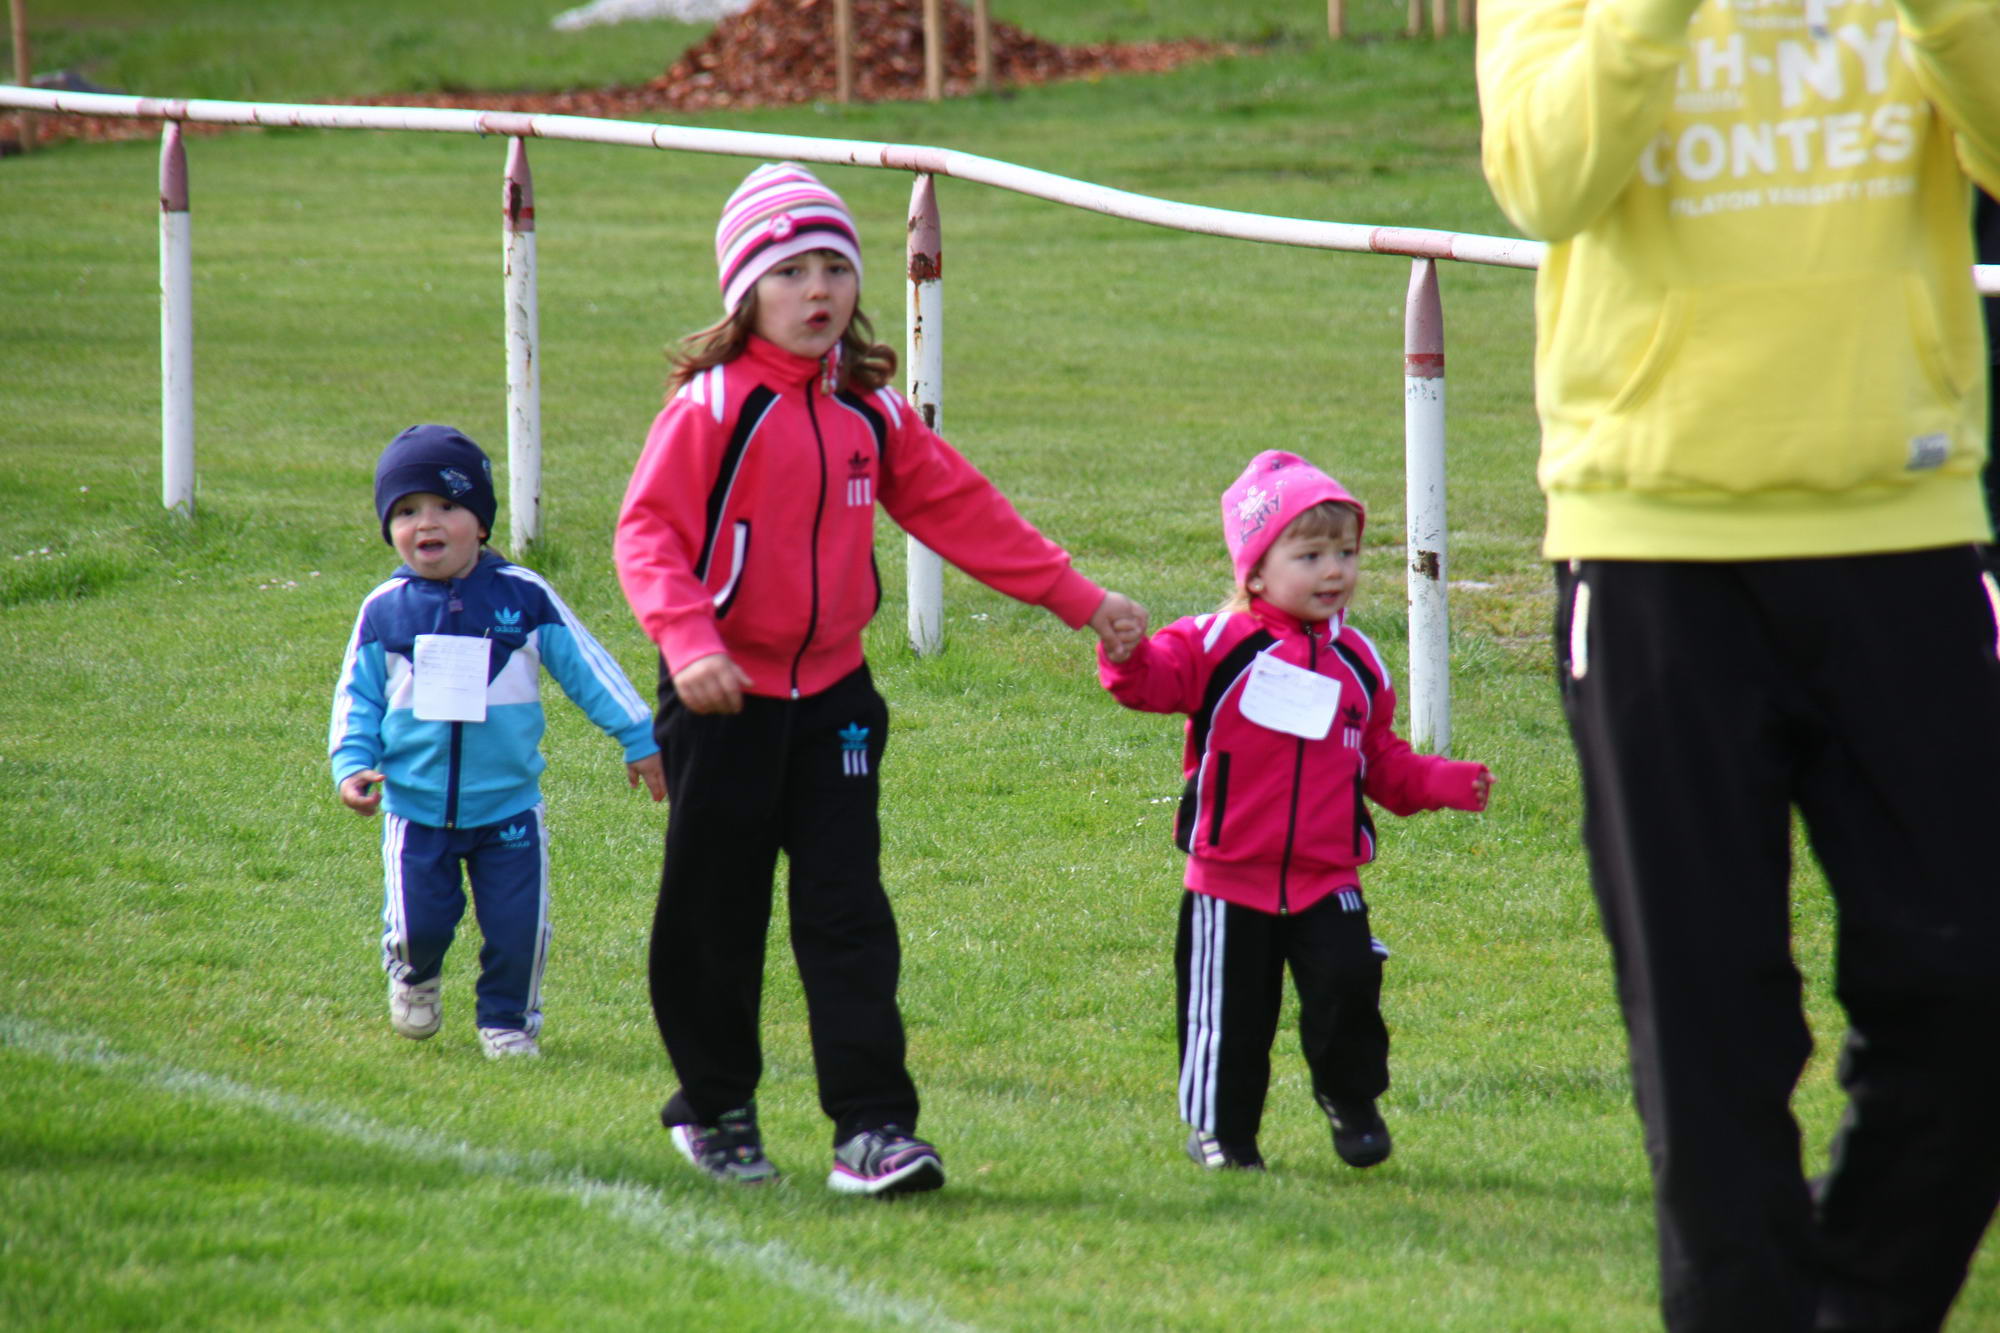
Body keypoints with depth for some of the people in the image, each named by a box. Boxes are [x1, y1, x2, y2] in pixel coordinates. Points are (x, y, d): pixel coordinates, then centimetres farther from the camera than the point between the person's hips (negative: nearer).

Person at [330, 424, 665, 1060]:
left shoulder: (525, 596, -3)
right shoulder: (384, 611, 0)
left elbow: (586, 668, 4)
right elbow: (357, 696, 7)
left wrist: (639, 737, 6)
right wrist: (351, 766, -7)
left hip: (509, 806, 0)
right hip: (415, 808, 0)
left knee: (517, 925, -2)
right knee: (419, 922, -3)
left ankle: (509, 1019, 23)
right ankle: (415, 977, 33)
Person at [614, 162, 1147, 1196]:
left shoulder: (872, 413, 7)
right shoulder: (712, 405, -10)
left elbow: (964, 512, 14)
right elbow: (649, 529, -17)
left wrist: (1079, 600, 12)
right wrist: (689, 641, -33)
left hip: (832, 694, 4)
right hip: (724, 697, -4)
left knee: (846, 911, -3)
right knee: (714, 913, 7)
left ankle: (872, 1127, -7)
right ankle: (714, 1109, 26)